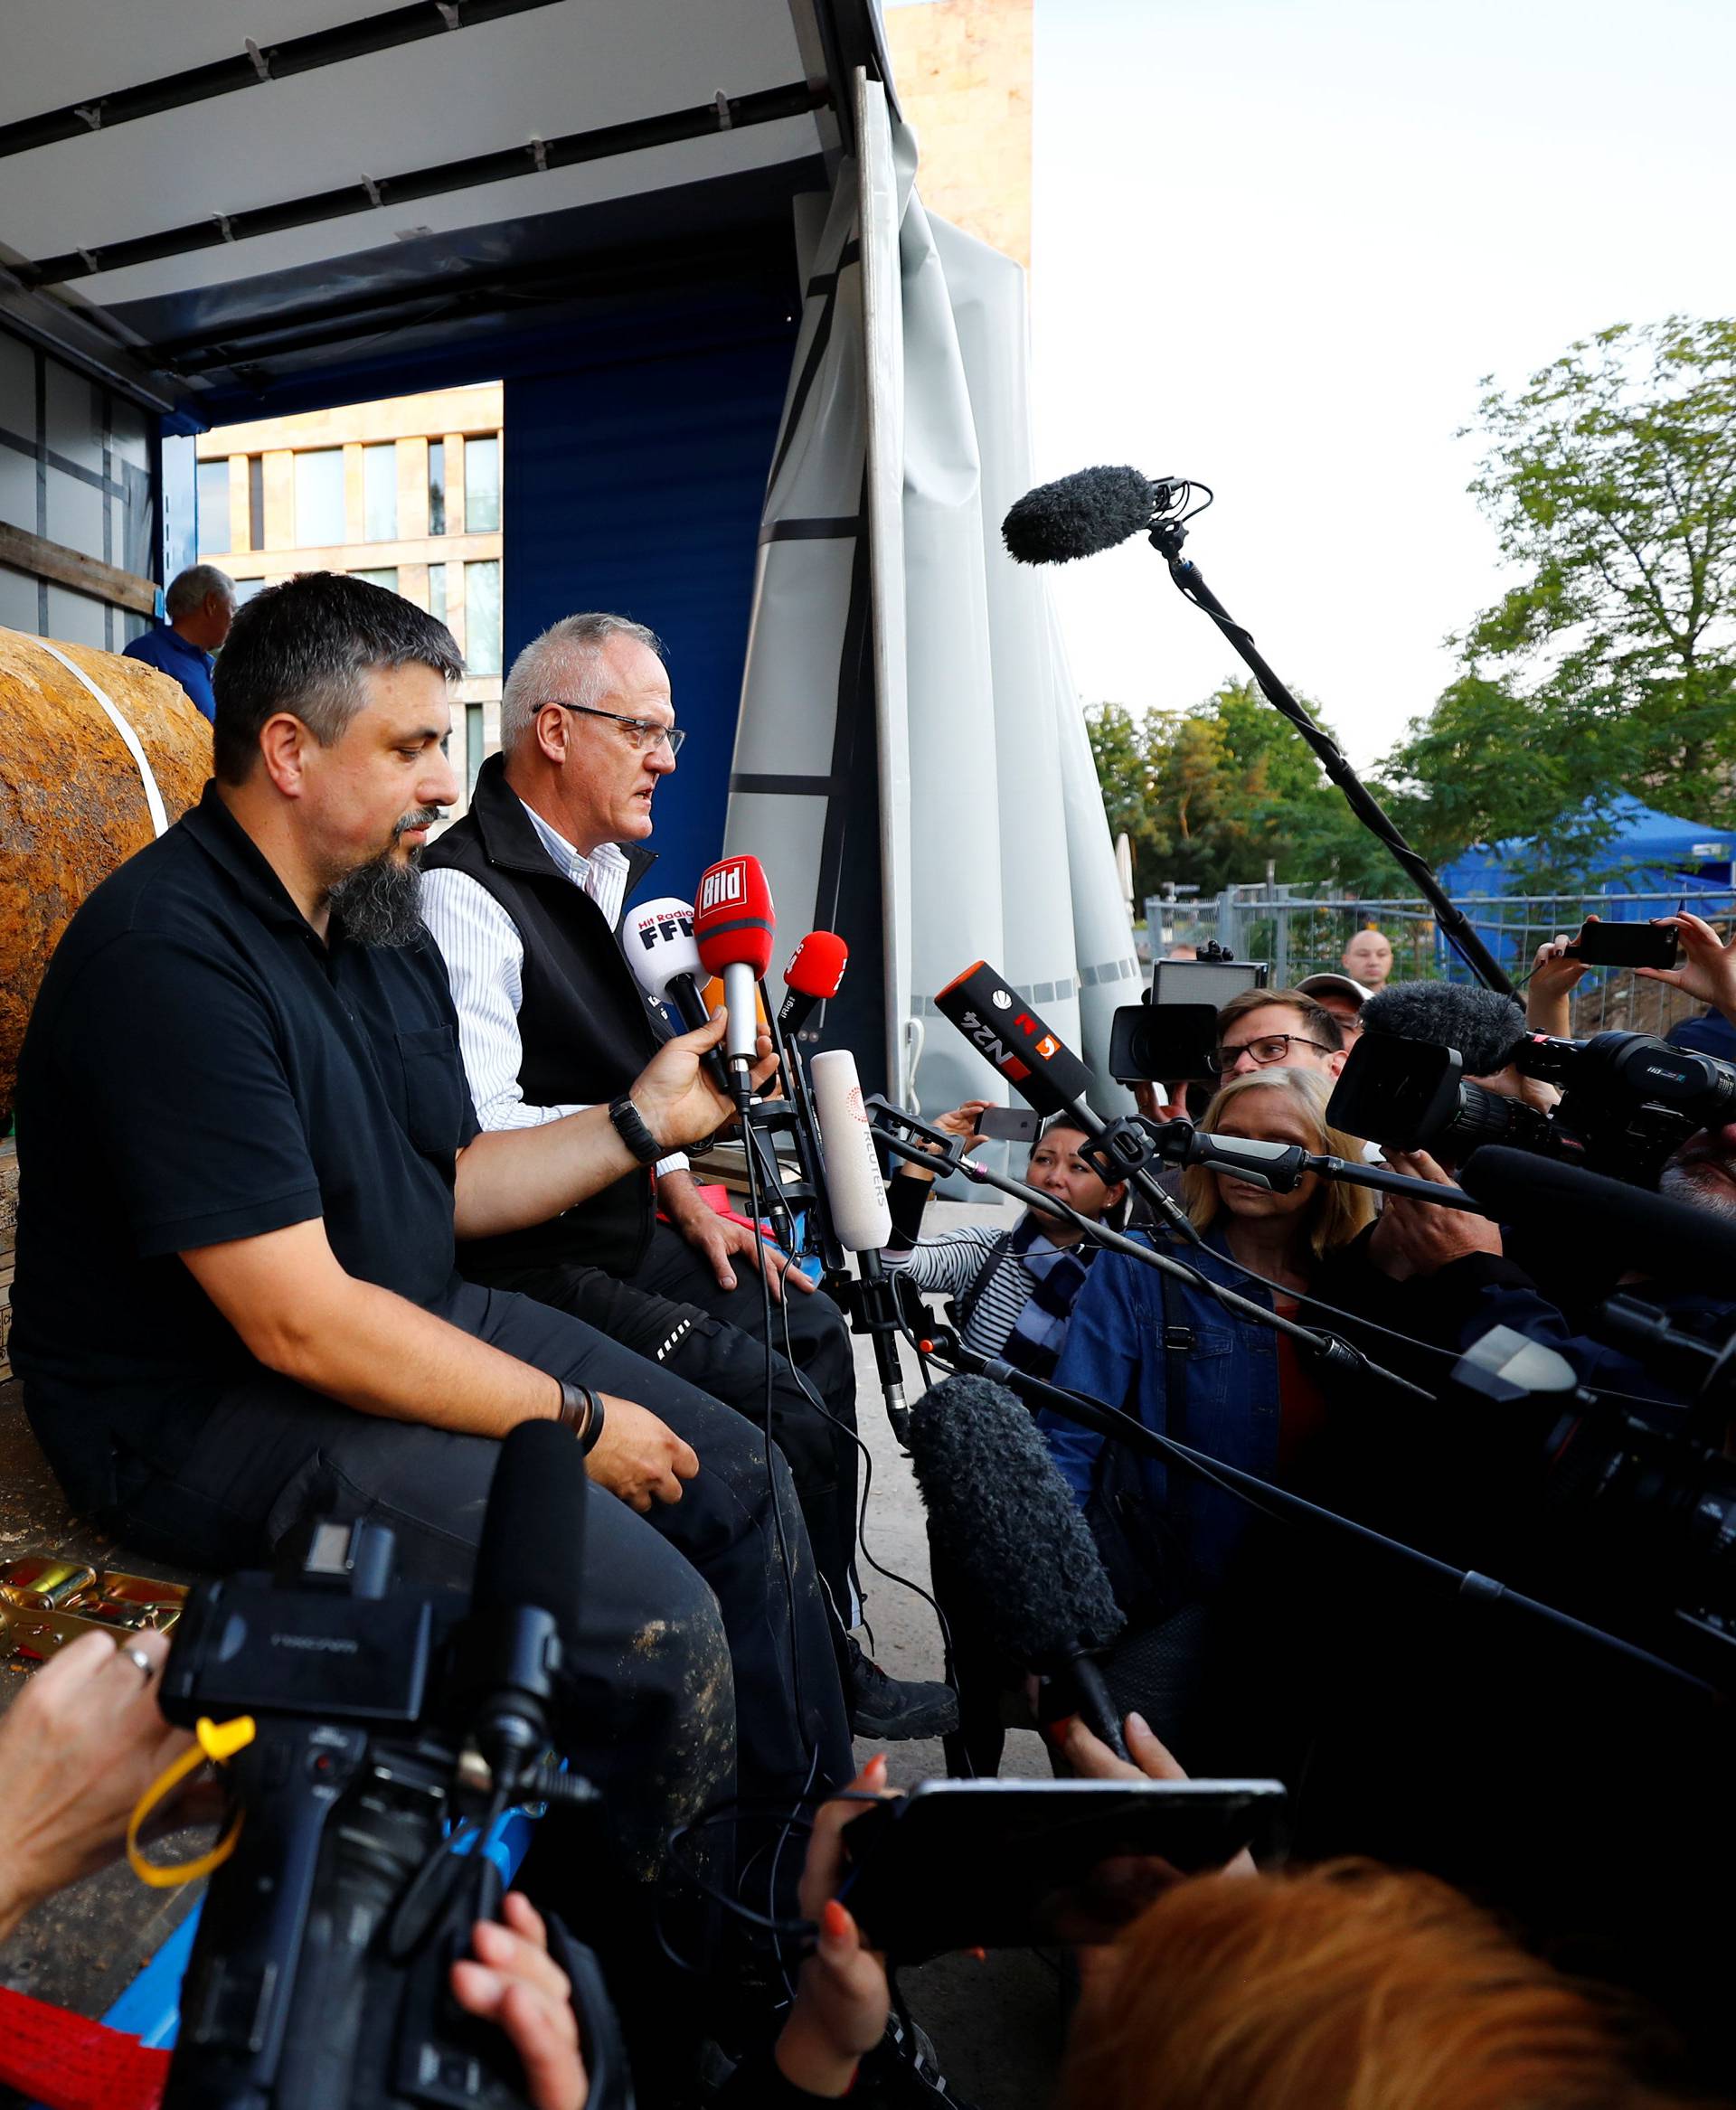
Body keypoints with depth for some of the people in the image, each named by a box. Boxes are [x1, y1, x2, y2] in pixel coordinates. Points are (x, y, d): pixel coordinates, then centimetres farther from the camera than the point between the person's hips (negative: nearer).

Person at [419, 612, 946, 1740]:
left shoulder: (592, 868, 11)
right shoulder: (464, 896, -19)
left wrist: (681, 1193, 11)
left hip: (618, 1228, 10)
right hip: (525, 1269, -10)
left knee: (811, 1328, 14)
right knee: (780, 1409, -16)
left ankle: (837, 1656, 29)